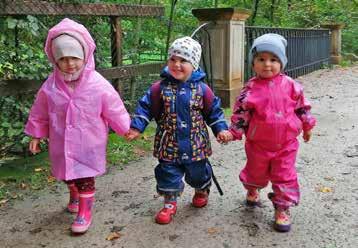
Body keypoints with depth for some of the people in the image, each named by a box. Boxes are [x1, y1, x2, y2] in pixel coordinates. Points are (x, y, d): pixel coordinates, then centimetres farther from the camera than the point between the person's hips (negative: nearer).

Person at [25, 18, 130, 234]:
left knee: (85, 176, 5)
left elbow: (114, 111, -8)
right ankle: (75, 196, 51)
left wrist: (126, 130, 0)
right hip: (62, 142, 4)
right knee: (68, 174, 22)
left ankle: (85, 212, 22)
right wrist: (36, 136, 7)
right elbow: (40, 114, 2)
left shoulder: (98, 85, -19)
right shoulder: (50, 86, -12)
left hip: (88, 143, -3)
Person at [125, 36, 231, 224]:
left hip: (195, 144, 1)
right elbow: (146, 107, -2)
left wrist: (221, 129, -3)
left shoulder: (201, 89, -6)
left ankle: (201, 192, 49)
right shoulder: (160, 88, -8)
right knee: (168, 174, 5)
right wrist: (136, 127, -10)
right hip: (169, 144, 0)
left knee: (198, 173, 17)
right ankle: (170, 203, 27)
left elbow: (214, 111, 4)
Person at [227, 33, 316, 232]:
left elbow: (302, 107, 7)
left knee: (285, 176, 5)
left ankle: (282, 209, 21)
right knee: (256, 172, 20)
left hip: (286, 143, 0)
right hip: (258, 143, 0)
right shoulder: (251, 89, -11)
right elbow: (241, 113, -5)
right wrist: (233, 133, -9)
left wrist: (307, 126, 14)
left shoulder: (290, 85, -5)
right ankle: (252, 189, 52)